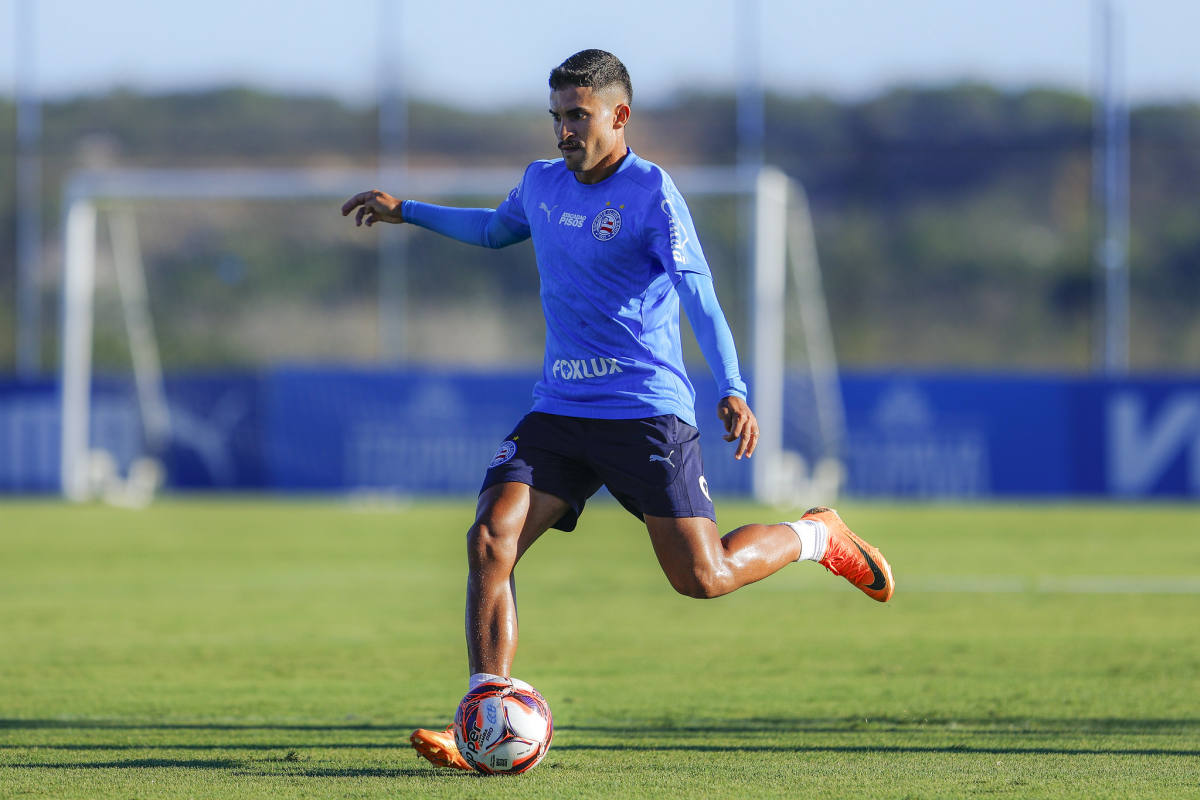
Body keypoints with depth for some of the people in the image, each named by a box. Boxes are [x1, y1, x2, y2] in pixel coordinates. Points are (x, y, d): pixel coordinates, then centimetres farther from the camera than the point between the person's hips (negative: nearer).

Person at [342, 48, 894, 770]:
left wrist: (733, 389, -32)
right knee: (490, 540, -15)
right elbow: (495, 229, 35)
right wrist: (406, 211, 31)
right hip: (559, 410, 6)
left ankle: (817, 536, 24)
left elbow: (697, 292, -19)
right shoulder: (542, 184, 10)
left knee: (704, 578, -7)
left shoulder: (650, 191, -10)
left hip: (647, 409, -6)